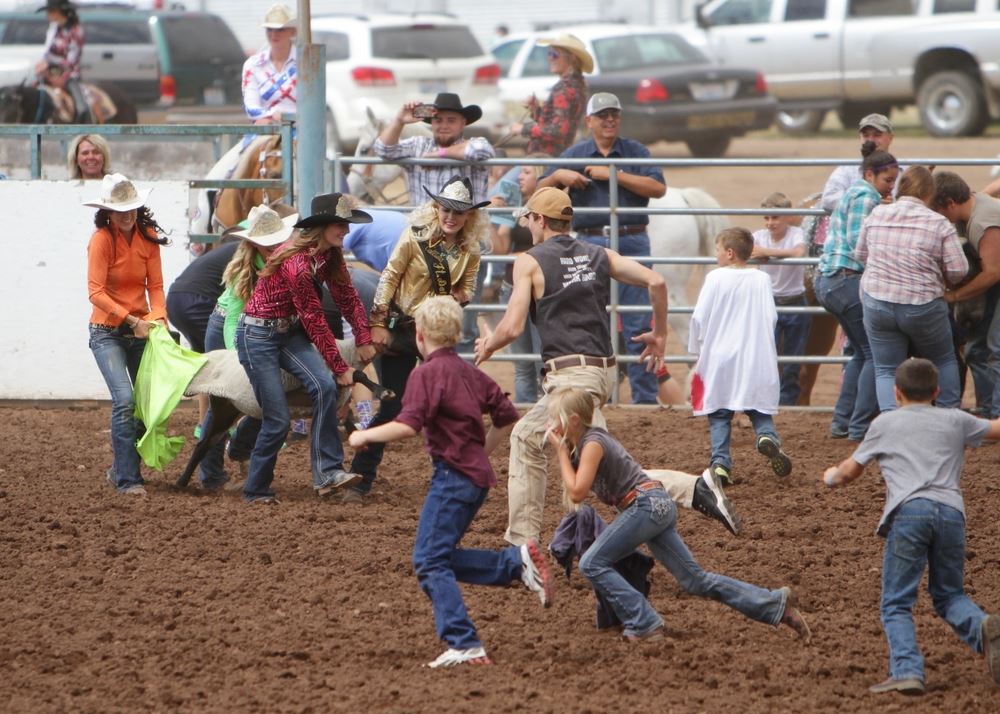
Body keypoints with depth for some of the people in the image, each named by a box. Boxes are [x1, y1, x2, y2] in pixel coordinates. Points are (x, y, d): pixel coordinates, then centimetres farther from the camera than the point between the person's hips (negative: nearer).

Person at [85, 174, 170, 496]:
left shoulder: (148, 237, 0)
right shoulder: (101, 239, -14)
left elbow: (155, 286, 0)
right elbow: (96, 293, -19)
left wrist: (157, 318, -17)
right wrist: (131, 320, -23)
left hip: (141, 332, 6)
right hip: (107, 332, -6)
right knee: (124, 400, -18)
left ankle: (121, 468, 25)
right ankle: (127, 479, -14)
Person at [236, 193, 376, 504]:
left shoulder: (330, 256, -2)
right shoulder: (297, 264, -28)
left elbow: (347, 297, 8)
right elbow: (314, 321, -22)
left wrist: (364, 340, 1)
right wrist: (340, 368, -16)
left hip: (290, 332, 8)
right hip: (258, 335, -8)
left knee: (325, 386, -17)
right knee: (277, 420, -8)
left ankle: (327, 472, -17)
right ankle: (256, 491, 11)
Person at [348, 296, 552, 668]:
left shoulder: (427, 373, -10)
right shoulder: (469, 372, 15)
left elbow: (408, 425, -22)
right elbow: (507, 417, 19)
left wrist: (365, 436, -9)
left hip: (454, 473, -9)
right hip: (477, 473, 9)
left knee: (430, 561, -7)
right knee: (439, 558, 16)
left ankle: (465, 647, -16)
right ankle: (518, 560, 4)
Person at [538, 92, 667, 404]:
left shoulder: (636, 152, 7)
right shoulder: (574, 155, 12)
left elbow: (658, 188, -8)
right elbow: (540, 191, 14)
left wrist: (614, 174, -12)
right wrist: (559, 176, -7)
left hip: (632, 241, -1)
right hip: (589, 243, 1)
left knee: (637, 325, -2)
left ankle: (645, 395, 1)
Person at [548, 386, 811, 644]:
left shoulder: (592, 444, -13)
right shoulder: (583, 441, 15)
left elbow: (577, 493, -20)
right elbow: (572, 489, 20)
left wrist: (561, 451, -11)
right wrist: (564, 449, 12)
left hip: (647, 504, -10)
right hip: (657, 507, 10)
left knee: (592, 563, -11)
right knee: (695, 579, 7)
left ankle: (644, 625, -12)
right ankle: (776, 603, 6)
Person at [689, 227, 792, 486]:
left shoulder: (715, 279, -7)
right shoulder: (761, 280, 1)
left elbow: (700, 317, -6)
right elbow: (771, 317, 2)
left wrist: (697, 349, 9)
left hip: (720, 359, -2)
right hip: (755, 358, 2)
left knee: (719, 415, 5)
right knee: (758, 409, 12)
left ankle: (720, 462, -3)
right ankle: (767, 436, -16)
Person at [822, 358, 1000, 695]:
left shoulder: (885, 423, 22)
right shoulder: (955, 421, 24)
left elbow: (849, 471, 29)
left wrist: (832, 476, 52)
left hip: (908, 511, -2)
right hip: (951, 511, 2)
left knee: (896, 604, 0)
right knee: (949, 595, 18)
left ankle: (907, 671, -23)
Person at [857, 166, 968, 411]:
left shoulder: (876, 215, 0)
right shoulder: (940, 225, -10)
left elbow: (861, 255, 14)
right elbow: (958, 271, -10)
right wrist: (941, 279, 11)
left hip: (877, 302, 2)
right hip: (923, 307, -2)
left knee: (886, 371, 10)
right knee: (943, 361, 21)